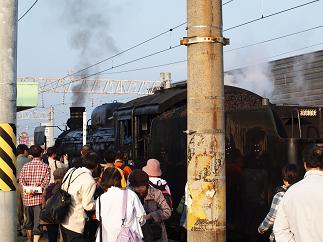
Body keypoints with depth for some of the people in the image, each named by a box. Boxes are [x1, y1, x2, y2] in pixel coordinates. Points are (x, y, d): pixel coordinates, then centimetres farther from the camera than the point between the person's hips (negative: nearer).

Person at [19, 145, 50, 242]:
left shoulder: (25, 166, 5)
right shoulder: (45, 166, -5)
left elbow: (21, 179, -4)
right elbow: (46, 181, -15)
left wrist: (26, 189, -14)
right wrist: (36, 190, -17)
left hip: (27, 197, 4)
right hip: (39, 198, -4)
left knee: (29, 220, 20)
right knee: (37, 223, 0)